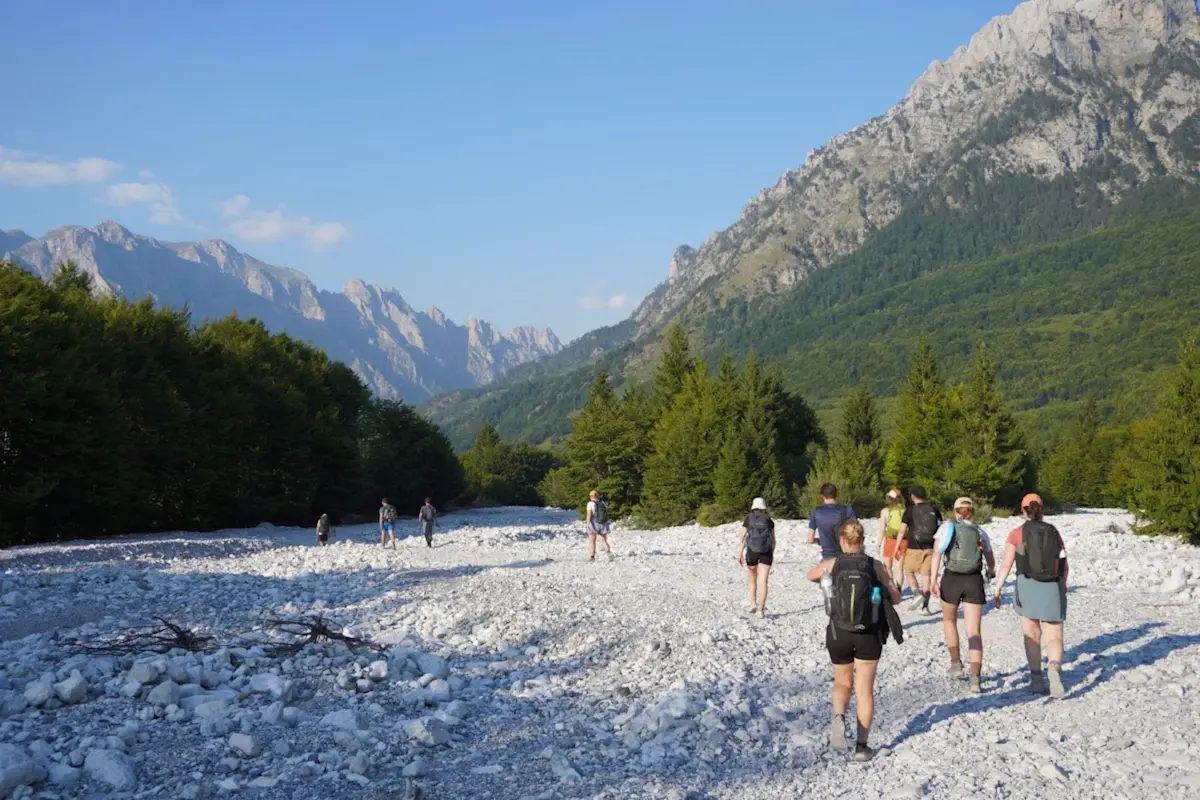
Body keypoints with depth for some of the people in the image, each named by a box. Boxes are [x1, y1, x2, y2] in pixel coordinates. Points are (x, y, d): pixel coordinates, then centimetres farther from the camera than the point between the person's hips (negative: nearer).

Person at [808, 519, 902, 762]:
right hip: (869, 635, 0)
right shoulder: (876, 566, -8)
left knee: (842, 684, 19)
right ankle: (861, 745, 8)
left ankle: (839, 718, -10)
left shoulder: (831, 564, -6)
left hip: (839, 633, 0)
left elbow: (811, 575, 15)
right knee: (865, 690, 10)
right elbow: (895, 598, -1)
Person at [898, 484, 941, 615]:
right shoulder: (934, 511, 4)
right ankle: (925, 607, 7)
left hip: (914, 548, -3)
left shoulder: (910, 510, -6)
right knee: (926, 575, 7)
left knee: (909, 571, 17)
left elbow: (902, 531, -8)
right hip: (930, 548, 3)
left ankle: (917, 595, -3)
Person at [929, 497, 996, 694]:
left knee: (949, 621, 26)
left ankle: (956, 663, 26)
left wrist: (933, 581, -11)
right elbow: (991, 561, 22)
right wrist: (991, 572, 45)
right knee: (974, 631, -1)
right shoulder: (980, 532, 11)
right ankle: (975, 679, -11)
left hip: (951, 579, -1)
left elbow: (937, 553, -8)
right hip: (974, 581, 1)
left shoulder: (947, 527, 4)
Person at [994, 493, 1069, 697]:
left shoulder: (1017, 534, -2)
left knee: (1032, 635, 15)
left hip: (1028, 586, -1)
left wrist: (998, 588, -9)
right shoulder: (1054, 532, 6)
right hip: (1053, 588, 1)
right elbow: (1064, 566, 9)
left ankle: (1037, 679, 15)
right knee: (1054, 638, 3)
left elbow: (1007, 564, -11)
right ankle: (1055, 667, -26)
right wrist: (1063, 588, 23)